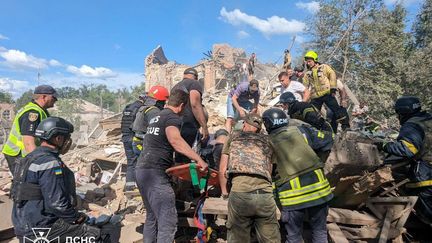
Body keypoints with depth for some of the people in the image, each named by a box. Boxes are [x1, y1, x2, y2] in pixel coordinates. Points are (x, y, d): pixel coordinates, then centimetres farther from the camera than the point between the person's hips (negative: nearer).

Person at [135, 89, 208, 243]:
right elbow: (174, 139, -28)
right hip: (155, 173, -10)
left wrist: (171, 163, 34)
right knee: (168, 221, -9)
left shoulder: (156, 117, 21)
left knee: (152, 217, 20)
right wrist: (199, 159, -31)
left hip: (141, 169, 10)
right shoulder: (172, 117, -7)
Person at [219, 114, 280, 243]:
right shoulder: (267, 140, 25)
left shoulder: (234, 136, 20)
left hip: (240, 190, -2)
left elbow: (222, 170, 17)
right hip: (265, 192, 2)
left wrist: (224, 192, 27)